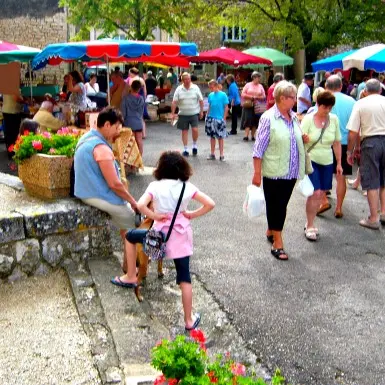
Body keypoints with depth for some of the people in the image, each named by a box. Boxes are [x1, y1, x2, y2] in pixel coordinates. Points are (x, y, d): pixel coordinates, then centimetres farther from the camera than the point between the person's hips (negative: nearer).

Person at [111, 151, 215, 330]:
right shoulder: (188, 187, -3)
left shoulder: (155, 186, -11)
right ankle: (189, 320, 14)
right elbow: (210, 204, -6)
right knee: (184, 277, 9)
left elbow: (140, 205, -26)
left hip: (161, 233, -2)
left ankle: (131, 277, 29)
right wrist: (191, 214, 2)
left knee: (131, 236, 25)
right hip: (182, 235, 2)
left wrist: (154, 216, -11)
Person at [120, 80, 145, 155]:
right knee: (139, 140, 9)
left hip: (129, 122, -3)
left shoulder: (126, 98, -11)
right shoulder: (141, 99, 0)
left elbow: (123, 111, -9)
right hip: (139, 122, 3)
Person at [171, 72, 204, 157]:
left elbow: (201, 100, 3)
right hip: (183, 114, 2)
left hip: (194, 113, -1)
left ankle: (194, 145, 14)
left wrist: (201, 111, 2)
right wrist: (173, 113, -8)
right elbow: (174, 102, -2)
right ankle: (185, 149, 16)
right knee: (184, 131, 7)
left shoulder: (195, 88, -2)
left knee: (195, 129, -12)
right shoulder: (179, 89, 0)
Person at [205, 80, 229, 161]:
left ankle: (221, 155, 12)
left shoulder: (223, 95, -7)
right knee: (212, 136, 10)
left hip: (219, 118, -4)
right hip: (211, 118, 4)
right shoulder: (210, 95, 5)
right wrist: (207, 116, 7)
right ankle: (212, 154, 19)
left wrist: (224, 118, -9)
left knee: (220, 137, 4)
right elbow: (209, 106, 13)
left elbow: (226, 107, -5)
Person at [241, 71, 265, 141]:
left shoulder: (260, 86, 9)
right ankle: (246, 136, -13)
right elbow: (243, 94, -2)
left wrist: (257, 97, -11)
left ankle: (253, 136, 10)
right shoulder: (248, 85, 3)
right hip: (248, 106, -3)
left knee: (255, 121, 2)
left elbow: (263, 96, 6)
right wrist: (251, 97, -12)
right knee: (248, 120, -11)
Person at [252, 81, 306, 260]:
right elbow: (259, 149, -12)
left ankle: (271, 231, 36)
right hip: (274, 173, -6)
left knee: (282, 205, 16)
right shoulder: (268, 118, -12)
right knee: (275, 206, 3)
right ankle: (277, 244, 11)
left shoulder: (294, 117, 5)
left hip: (291, 172, 6)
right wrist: (257, 174, -13)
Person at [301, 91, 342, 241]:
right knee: (315, 193, -11)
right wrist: (304, 139, -33)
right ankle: (310, 226, 4)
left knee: (320, 195, 8)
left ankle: (310, 223, 25)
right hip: (310, 160, -4)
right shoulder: (308, 119, -10)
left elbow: (337, 143, 8)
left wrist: (339, 163, 11)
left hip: (327, 162, 4)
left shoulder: (334, 119, 0)